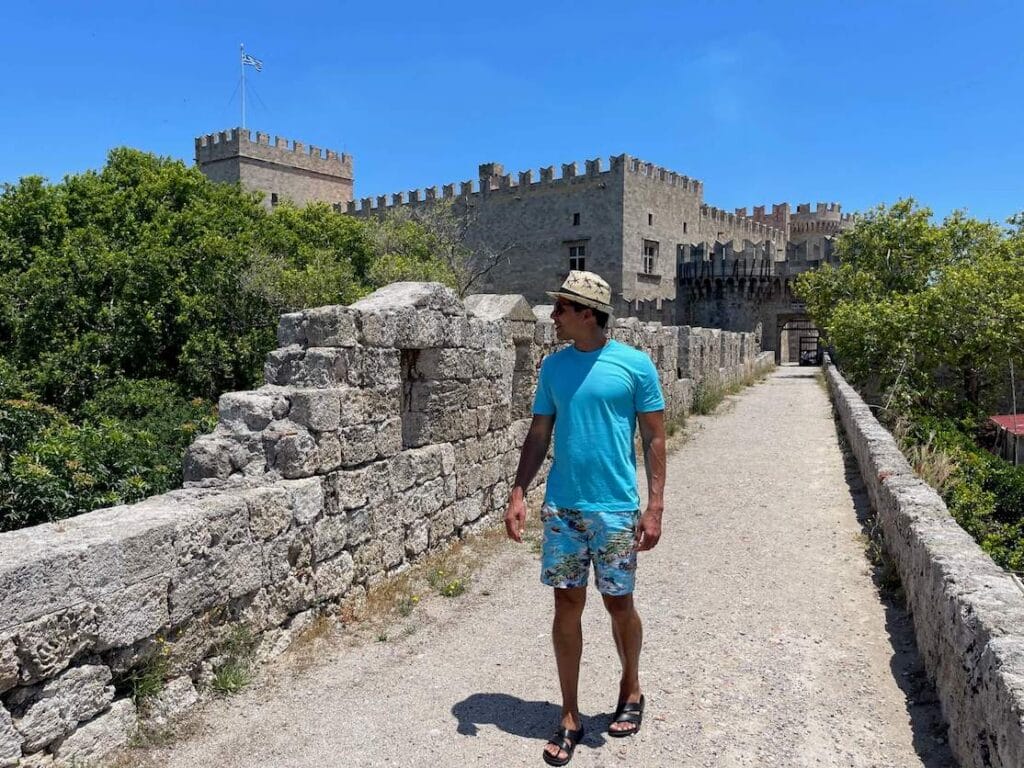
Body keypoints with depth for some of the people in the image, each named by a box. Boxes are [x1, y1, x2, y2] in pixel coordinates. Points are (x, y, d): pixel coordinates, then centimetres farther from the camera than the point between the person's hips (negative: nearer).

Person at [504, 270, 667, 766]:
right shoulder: (553, 365, 4)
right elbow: (539, 435, 8)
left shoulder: (635, 365, -6)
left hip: (616, 509, -3)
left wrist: (655, 506, -9)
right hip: (562, 508, 3)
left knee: (619, 604, 10)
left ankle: (631, 689, 37)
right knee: (566, 606, 8)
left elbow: (654, 438, -3)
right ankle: (570, 717, 22)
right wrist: (518, 493, 0)